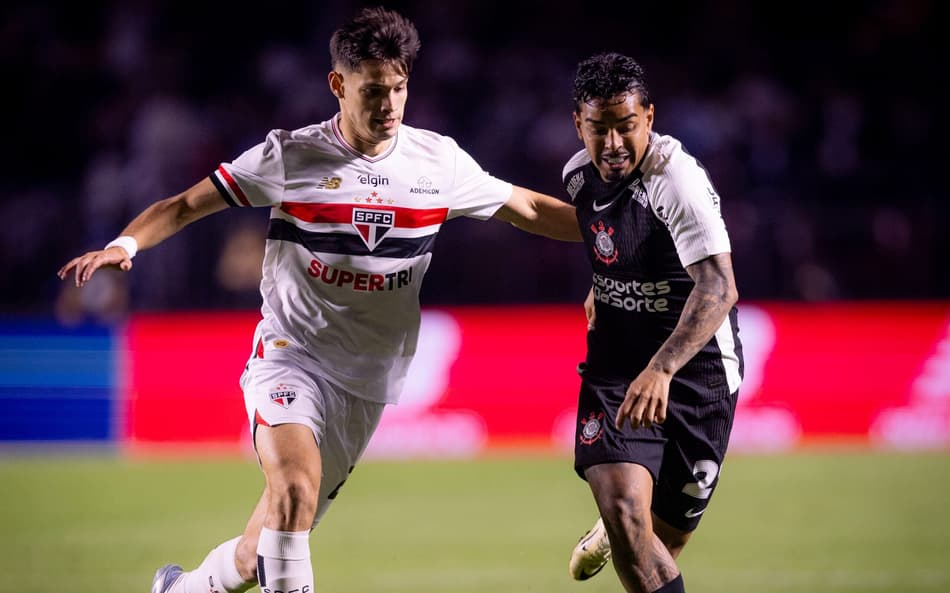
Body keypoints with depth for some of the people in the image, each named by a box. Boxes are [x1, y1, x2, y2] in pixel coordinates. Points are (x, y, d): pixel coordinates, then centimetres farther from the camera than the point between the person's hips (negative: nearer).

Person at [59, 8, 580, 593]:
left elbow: (530, 208, 12)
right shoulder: (289, 156, -7)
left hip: (366, 380, 3)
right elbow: (185, 205, -4)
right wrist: (123, 244, -22)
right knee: (295, 485, -32)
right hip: (291, 354, -3)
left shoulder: (439, 160, 0)